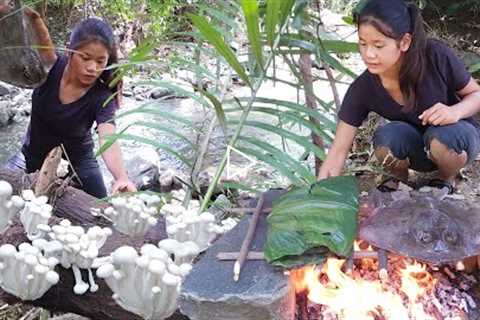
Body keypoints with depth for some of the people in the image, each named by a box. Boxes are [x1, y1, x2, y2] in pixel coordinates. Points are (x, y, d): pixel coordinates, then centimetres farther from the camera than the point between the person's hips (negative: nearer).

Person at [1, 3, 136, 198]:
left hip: (76, 163, -1)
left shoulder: (102, 97, -24)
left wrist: (122, 178, -58)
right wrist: (30, 16, -58)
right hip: (33, 158, 2)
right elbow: (41, 37, -36)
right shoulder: (53, 68, -17)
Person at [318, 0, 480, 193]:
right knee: (387, 138, -32)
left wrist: (456, 111, -33)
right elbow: (338, 152, -19)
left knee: (443, 136, -36)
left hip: (457, 136, -1)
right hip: (415, 146, 1)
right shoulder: (362, 89, -23)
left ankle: (447, 179, -1)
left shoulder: (436, 57, -28)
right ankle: (399, 178, 2)